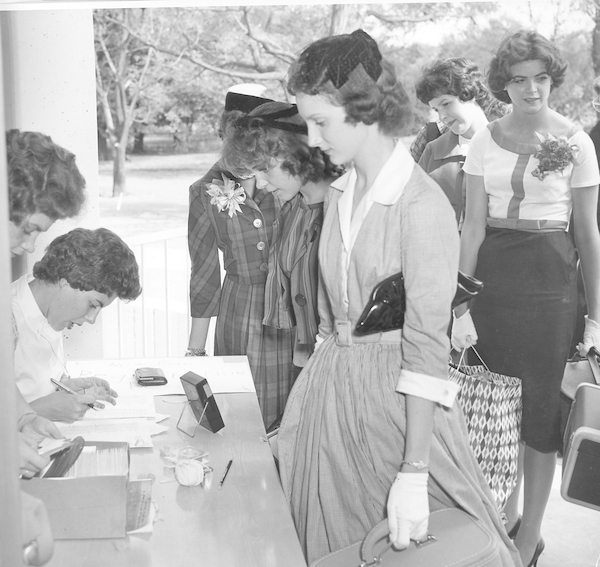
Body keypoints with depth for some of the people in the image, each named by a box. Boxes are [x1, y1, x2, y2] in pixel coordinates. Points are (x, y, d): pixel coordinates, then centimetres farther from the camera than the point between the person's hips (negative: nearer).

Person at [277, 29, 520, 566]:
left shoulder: (422, 205, -19)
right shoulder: (339, 195, 5)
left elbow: (427, 346, -21)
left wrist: (414, 474, -23)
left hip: (398, 398, -7)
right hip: (333, 385, 7)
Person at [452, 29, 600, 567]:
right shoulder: (486, 139, 3)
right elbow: (472, 226, 1)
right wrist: (462, 305, -5)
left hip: (548, 279, -3)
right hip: (492, 274, 3)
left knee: (539, 404, 5)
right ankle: (503, 514, 34)